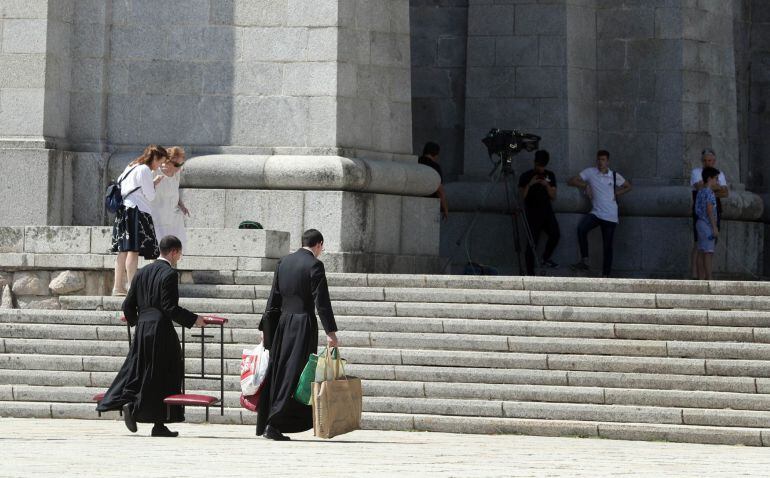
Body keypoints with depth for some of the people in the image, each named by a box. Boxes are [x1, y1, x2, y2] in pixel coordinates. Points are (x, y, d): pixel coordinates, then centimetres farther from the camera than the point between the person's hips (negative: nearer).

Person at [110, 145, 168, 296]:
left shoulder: (131, 167, 18)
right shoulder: (144, 170, -10)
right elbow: (150, 196, -10)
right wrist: (155, 184, 10)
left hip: (124, 210, 9)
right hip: (137, 211, -9)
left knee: (123, 250, 9)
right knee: (133, 250, -11)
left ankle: (118, 286, 9)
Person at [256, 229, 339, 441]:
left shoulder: (284, 262, 10)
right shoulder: (314, 265, -8)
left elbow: (274, 298, 13)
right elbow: (321, 301, -13)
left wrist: (266, 328, 17)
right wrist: (330, 332, -11)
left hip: (283, 323, 6)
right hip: (303, 323, -6)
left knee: (277, 372, 11)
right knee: (293, 374, -5)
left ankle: (265, 425, 14)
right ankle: (274, 425, -10)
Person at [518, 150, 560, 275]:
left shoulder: (550, 175, 10)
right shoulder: (525, 176, 1)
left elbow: (553, 197, 7)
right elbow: (522, 196, -5)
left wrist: (547, 185, -9)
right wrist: (530, 184, -17)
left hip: (547, 211, 3)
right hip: (532, 212, -3)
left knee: (555, 234, -18)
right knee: (532, 242, -11)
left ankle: (546, 258, 7)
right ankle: (530, 273, -6)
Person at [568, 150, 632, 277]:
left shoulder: (615, 176, 4)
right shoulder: (590, 172, 3)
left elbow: (628, 186, 19)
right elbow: (571, 181, 6)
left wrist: (617, 194, 3)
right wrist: (585, 185, -9)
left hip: (610, 216, 0)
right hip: (595, 213, 0)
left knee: (607, 246, 3)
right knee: (581, 228, -30)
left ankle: (605, 275, 13)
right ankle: (584, 261, -24)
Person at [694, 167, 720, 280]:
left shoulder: (700, 191, 15)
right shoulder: (709, 192, -14)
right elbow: (709, 211, -19)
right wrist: (715, 227, -18)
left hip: (700, 223, 10)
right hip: (707, 224, -10)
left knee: (701, 253, 8)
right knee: (708, 253, -10)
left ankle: (701, 279, 8)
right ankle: (709, 280, -12)